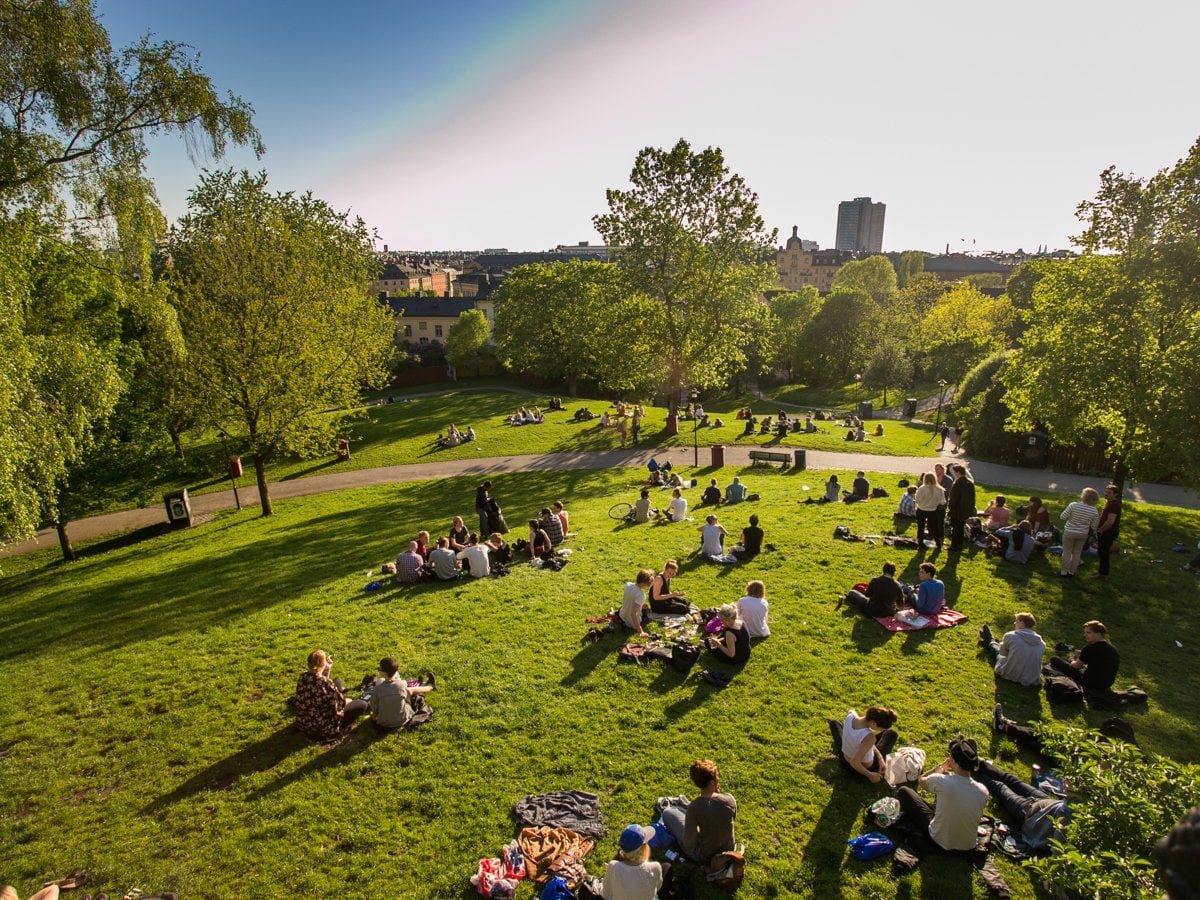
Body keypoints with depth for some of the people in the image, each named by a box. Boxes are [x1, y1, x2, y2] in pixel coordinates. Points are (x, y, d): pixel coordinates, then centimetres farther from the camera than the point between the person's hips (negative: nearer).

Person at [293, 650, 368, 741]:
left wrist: (328, 668, 2)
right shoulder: (326, 684, -32)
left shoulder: (303, 677, -10)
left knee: (337, 681, 17)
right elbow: (341, 704, -18)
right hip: (320, 728, -7)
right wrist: (347, 701, 3)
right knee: (362, 704, 4)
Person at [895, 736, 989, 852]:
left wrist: (941, 766, 4)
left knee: (903, 791, 13)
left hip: (939, 841, -4)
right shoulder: (983, 791, -21)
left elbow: (921, 780, -6)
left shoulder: (942, 781, -31)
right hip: (968, 845, 4)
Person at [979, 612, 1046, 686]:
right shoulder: (1041, 643, -7)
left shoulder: (1010, 636, -18)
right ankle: (989, 642, 61)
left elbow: (1002, 652, -1)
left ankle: (990, 642, 63)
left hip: (1010, 676, -4)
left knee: (996, 651, 27)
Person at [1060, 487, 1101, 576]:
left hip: (1069, 532, -2)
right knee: (1077, 553, 18)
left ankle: (1064, 572, 21)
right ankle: (1072, 572, 28)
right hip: (1082, 534, 2)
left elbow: (1063, 517, -14)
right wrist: (1098, 517, 12)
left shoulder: (1073, 505, -23)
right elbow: (1094, 525, -4)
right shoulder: (1094, 511, -15)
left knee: (1067, 552, 13)